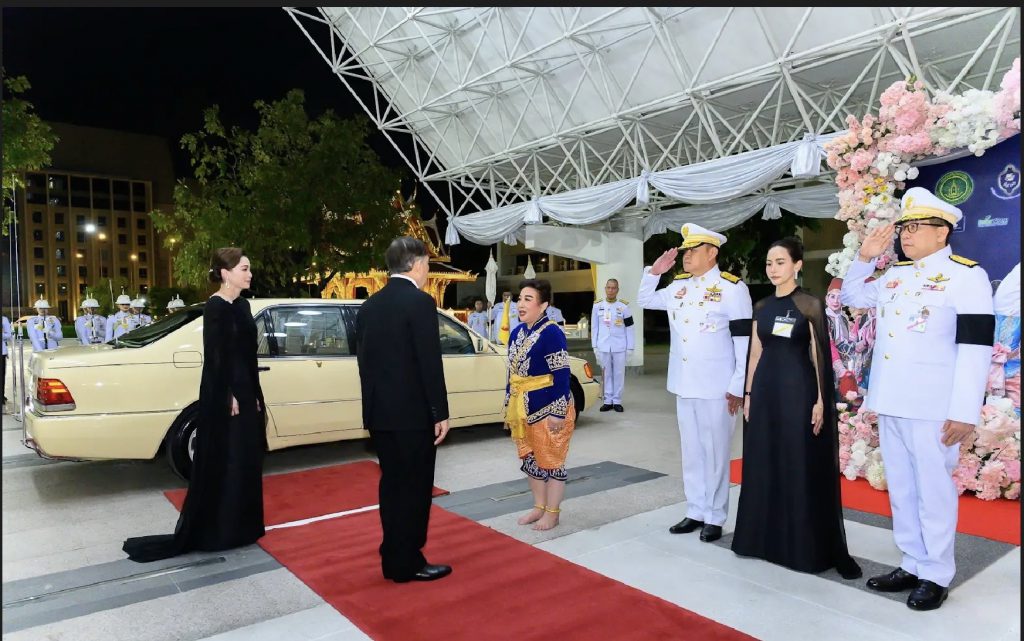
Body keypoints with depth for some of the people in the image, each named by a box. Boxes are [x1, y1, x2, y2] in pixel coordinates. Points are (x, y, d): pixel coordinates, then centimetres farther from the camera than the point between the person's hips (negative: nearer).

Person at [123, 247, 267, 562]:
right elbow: (215, 356, -17)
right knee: (220, 465, 2)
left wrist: (255, 395, 13)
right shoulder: (215, 307, -14)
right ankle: (213, 533, 15)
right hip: (224, 396, -9)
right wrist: (229, 396, -19)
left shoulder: (242, 305, 11)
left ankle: (237, 527, 28)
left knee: (244, 461, 15)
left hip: (245, 393, 9)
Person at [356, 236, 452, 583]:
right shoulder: (420, 302, -14)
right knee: (414, 488, 4)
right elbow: (430, 362, -17)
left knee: (391, 484, 16)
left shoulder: (369, 306, 9)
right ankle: (408, 563, 14)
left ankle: (393, 558, 26)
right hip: (413, 412, -7)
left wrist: (374, 404, 19)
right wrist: (440, 413, -10)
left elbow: (364, 359, 12)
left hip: (379, 412, 8)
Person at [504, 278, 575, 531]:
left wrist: (558, 412, -20)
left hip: (547, 409, -8)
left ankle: (552, 512, 20)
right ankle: (539, 507, 31)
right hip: (522, 410, 8)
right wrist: (509, 407, 15)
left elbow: (561, 375, -18)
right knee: (529, 459, 16)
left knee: (550, 461, 5)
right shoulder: (517, 332, 7)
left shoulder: (551, 333, -16)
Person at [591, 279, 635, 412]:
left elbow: (629, 328, 0)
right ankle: (608, 401, 17)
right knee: (606, 374, 9)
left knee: (619, 374, 5)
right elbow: (594, 327, 7)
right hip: (603, 347, 1)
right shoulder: (597, 306, 2)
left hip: (619, 347, -1)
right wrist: (594, 346, 4)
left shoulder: (624, 306, -2)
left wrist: (630, 347, -2)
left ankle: (617, 401, 15)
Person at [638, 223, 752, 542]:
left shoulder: (732, 287, -10)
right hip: (684, 385, 6)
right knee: (691, 452, 14)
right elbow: (646, 300, 24)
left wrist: (738, 387, -13)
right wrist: (654, 271, 6)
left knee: (715, 454, 4)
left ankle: (715, 518, 17)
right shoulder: (678, 285, 8)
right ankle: (696, 512, 25)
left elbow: (745, 341, -11)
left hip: (717, 388, -6)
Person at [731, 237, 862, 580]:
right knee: (765, 465, 11)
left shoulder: (811, 305, -5)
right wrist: (748, 394, 10)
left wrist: (820, 401, -10)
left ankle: (813, 547, 13)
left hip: (798, 391, -5)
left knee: (804, 468, 1)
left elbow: (819, 356, -6)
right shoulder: (762, 307, 9)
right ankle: (767, 537, 26)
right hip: (766, 391, 5)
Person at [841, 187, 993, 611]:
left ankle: (936, 575, 17)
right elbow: (850, 297, 27)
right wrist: (866, 257, 11)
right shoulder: (895, 276, 13)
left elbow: (975, 348, -13)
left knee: (933, 490, 3)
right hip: (891, 403, 7)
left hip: (932, 407, -7)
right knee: (901, 489, 14)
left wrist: (964, 412, -18)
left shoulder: (966, 275, -7)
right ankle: (912, 565, 26)